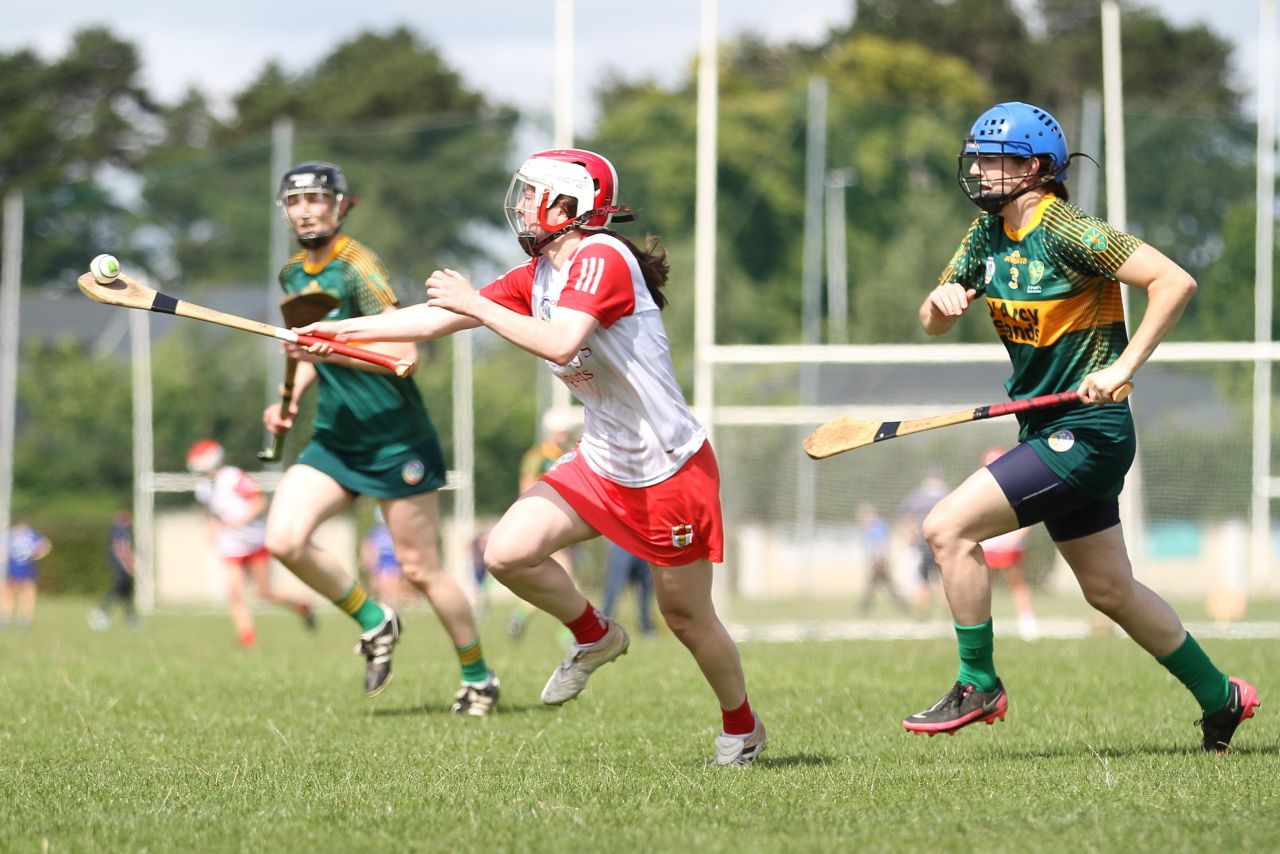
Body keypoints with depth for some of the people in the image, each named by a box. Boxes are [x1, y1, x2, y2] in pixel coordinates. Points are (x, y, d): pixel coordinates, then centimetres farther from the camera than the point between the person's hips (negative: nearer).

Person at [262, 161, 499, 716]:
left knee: (420, 569, 0)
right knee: (283, 539, -14)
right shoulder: (294, 275, 9)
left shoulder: (357, 269, -16)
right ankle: (374, 623, 8)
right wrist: (290, 398, 10)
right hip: (334, 439, 7)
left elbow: (403, 354, -25)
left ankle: (478, 677, 19)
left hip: (396, 442, -7)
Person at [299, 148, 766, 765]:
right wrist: (340, 331, 7)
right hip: (600, 462, 8)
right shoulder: (536, 275, 8)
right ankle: (593, 638, 15)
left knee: (686, 617, 2)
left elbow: (560, 344, -33)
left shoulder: (602, 259, -18)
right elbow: (439, 317, 11)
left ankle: (741, 726, 27)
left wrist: (476, 304, -24)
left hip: (670, 470, -8)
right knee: (507, 553, -11)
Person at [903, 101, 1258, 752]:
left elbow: (1175, 282, -24)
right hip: (1048, 433, 9)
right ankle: (1220, 698, 28)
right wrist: (941, 300, -11)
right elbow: (933, 324, 12)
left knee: (948, 527, -16)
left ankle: (978, 686, -5)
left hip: (1086, 433, -9)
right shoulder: (988, 234, 7)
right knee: (1111, 590, 15)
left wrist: (1124, 367, -27)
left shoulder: (1068, 233, -18)